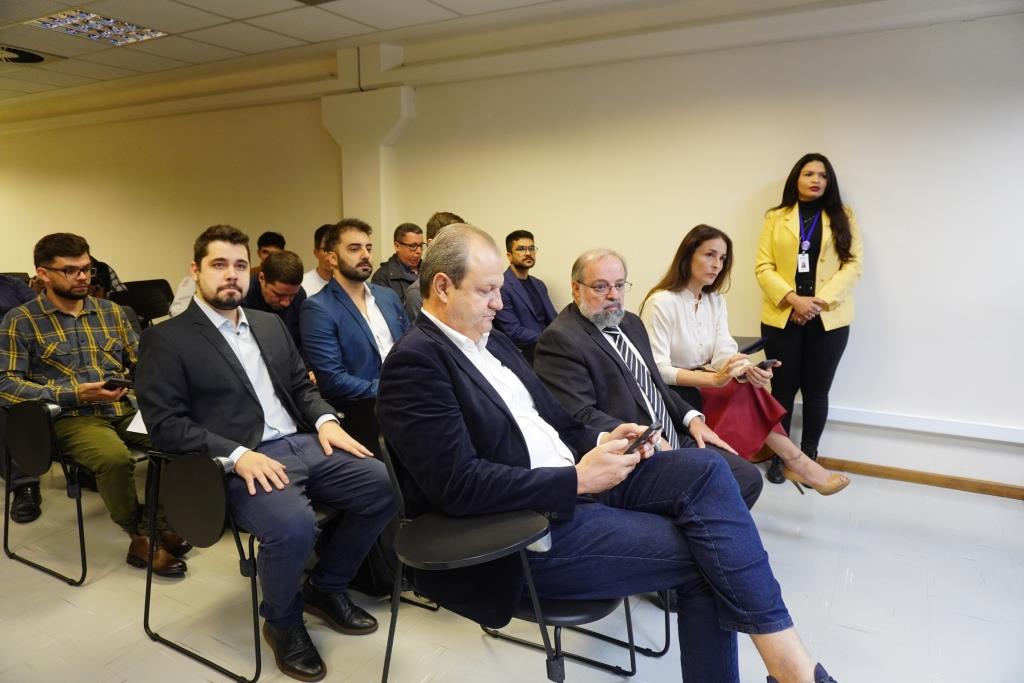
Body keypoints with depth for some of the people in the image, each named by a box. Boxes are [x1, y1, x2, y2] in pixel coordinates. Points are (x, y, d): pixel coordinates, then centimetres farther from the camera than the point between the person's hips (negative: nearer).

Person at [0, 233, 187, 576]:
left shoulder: (111, 311, 14)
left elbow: (139, 363, 18)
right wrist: (73, 394, -17)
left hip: (124, 408, 4)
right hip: (70, 417, -4)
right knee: (115, 457, -35)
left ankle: (166, 522, -5)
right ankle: (141, 539, -12)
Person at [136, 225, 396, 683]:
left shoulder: (270, 324, 17)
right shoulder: (166, 339, -1)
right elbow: (165, 424, -8)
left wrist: (325, 421, -1)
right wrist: (237, 454, -21)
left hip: (304, 445, 6)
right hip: (243, 463, -6)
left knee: (384, 485, -12)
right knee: (293, 526, -33)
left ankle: (325, 587, 11)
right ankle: (282, 621, 2)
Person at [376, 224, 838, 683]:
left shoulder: (492, 341, 14)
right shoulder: (414, 362, -14)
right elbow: (460, 484, -23)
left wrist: (601, 442, -3)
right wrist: (577, 478, -21)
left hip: (577, 480, 8)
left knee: (705, 469, -11)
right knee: (701, 555, -15)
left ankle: (781, 646, -4)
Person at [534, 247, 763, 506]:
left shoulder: (631, 323, 16)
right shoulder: (559, 339, -13)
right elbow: (580, 415, -20)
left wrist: (691, 418, 8)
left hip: (674, 439, 9)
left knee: (747, 476, -1)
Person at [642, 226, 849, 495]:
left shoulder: (716, 300, 7)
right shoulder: (661, 302, -17)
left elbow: (723, 353, -6)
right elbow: (656, 370, -23)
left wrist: (747, 370, -29)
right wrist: (714, 378, -35)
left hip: (706, 386, 6)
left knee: (746, 386, -22)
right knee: (743, 392, -24)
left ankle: (793, 462, -14)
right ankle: (797, 462, -12)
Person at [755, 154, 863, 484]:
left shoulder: (844, 217, 10)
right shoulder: (775, 217, 9)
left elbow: (854, 264, 0)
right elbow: (763, 267, 0)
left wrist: (819, 301, -13)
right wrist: (793, 299, -15)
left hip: (829, 320, 0)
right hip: (781, 318, 0)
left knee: (816, 392, 6)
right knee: (782, 390, 6)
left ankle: (808, 457, 19)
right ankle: (778, 457, 19)